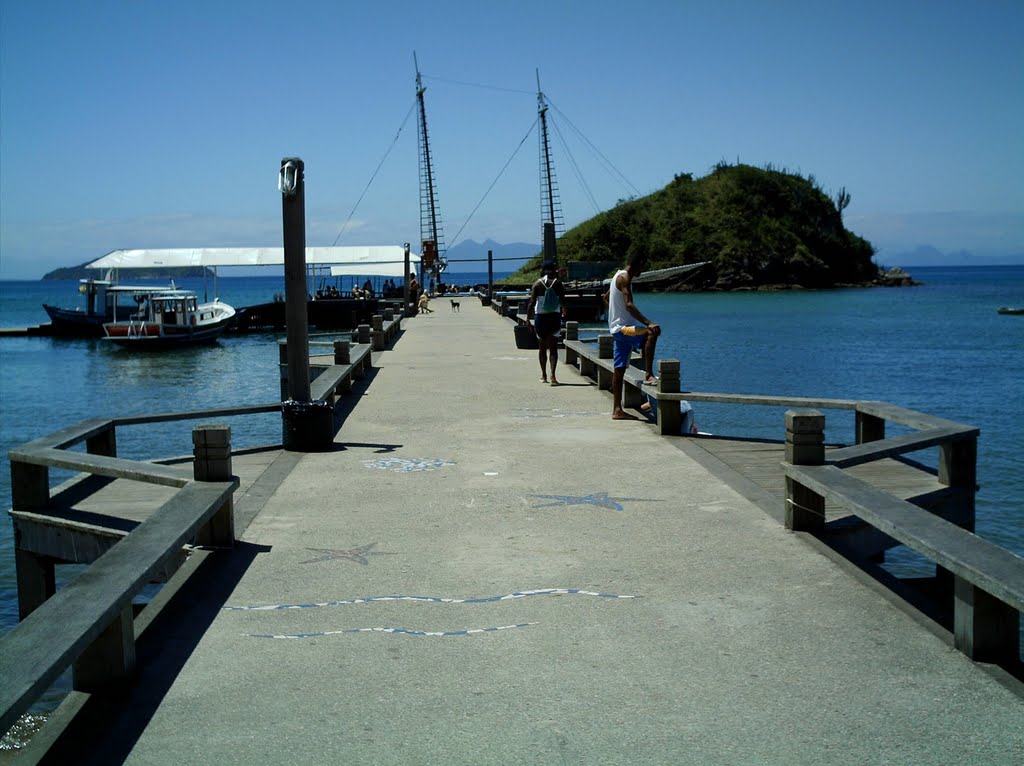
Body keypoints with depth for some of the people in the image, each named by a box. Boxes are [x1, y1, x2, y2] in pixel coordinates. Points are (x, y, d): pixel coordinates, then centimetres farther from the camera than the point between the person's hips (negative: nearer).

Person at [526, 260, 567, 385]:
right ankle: (552, 374, -18)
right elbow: (563, 301, -2)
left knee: (542, 347, 14)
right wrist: (564, 313, 18)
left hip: (541, 317, 1)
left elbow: (532, 303, -6)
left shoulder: (537, 284, -2)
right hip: (555, 317, -1)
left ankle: (544, 375, 22)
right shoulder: (558, 283, -2)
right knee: (553, 348, -2)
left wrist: (528, 319, -2)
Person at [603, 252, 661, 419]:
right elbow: (629, 305, -26)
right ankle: (648, 375, -32)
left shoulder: (619, 276, 18)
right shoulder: (624, 278, -13)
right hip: (623, 327, -10)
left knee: (619, 370, 9)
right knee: (651, 333, -30)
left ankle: (617, 410, 11)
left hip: (617, 328, 10)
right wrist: (648, 323, -35)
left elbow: (606, 297, 34)